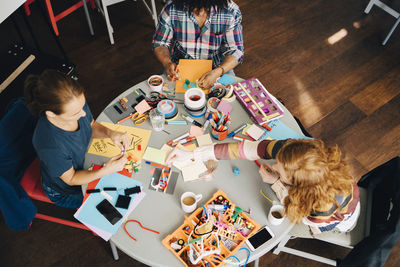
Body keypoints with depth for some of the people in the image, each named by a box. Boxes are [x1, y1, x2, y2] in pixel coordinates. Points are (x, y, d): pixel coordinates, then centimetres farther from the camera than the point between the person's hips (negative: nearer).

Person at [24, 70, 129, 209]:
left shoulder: (76, 102, -26)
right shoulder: (50, 146, -42)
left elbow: (92, 126, -3)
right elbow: (71, 179, -23)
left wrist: (110, 133, -24)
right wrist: (105, 171, -37)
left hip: (85, 162, 6)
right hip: (66, 191, -5)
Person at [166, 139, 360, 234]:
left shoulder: (327, 203, -49)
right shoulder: (290, 150, -40)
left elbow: (303, 218, -25)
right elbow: (244, 148, -36)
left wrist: (276, 182, -34)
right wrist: (191, 154, -36)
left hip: (340, 216, -3)